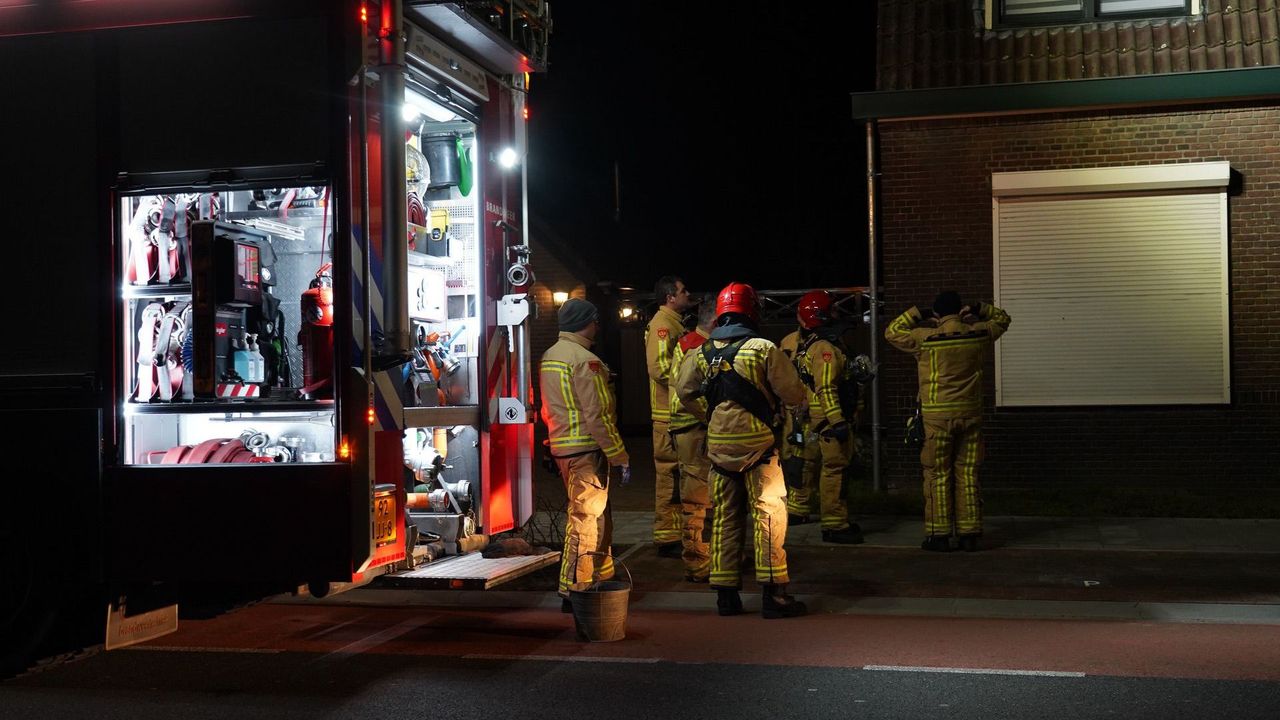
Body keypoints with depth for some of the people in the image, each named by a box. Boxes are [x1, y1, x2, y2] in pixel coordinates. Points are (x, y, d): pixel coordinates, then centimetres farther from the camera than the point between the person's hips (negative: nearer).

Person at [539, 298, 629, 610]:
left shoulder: (549, 356, 15)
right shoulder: (585, 360, -16)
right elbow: (598, 415, -19)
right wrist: (620, 456, -15)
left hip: (562, 447, 10)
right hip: (586, 450, -10)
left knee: (598, 517, 19)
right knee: (586, 520, -3)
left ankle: (603, 580, 29)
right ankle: (574, 591, 0)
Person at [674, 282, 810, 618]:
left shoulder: (703, 352, 5)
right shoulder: (763, 349, -11)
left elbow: (684, 390, 15)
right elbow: (792, 392, -9)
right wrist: (797, 407, 13)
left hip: (719, 447, 5)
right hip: (756, 445, -5)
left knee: (725, 519, 11)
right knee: (768, 515, 1)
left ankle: (726, 594, 15)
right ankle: (774, 594, -1)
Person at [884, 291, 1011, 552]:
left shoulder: (925, 339, -10)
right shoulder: (978, 335, 0)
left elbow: (891, 332, 4)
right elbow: (1002, 319, 19)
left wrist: (916, 314, 5)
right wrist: (977, 309, 6)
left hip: (937, 416, -3)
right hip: (970, 414, 3)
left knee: (938, 476, 4)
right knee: (967, 474, 9)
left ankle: (939, 535, 6)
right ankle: (969, 534, 11)